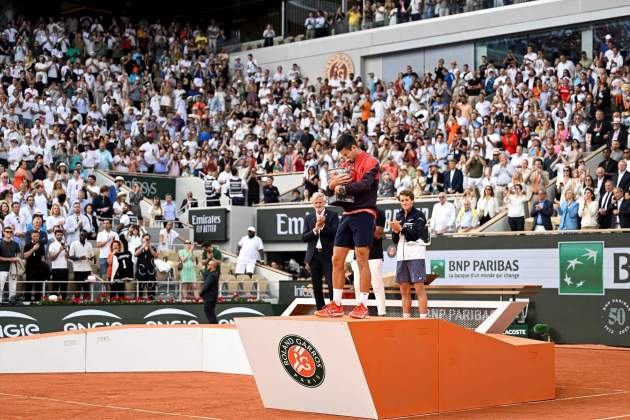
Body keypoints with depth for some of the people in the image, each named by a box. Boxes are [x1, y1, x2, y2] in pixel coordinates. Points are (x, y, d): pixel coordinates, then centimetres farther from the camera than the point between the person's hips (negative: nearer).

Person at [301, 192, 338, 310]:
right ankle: (320, 309, 14)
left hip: (328, 256, -4)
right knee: (316, 287, 7)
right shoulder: (308, 218, 12)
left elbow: (335, 233, -9)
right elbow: (304, 237, 4)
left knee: (332, 285, -9)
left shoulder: (332, 215, 3)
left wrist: (323, 226, -17)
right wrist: (315, 229, -11)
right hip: (314, 255, 4)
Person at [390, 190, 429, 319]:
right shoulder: (399, 216, 16)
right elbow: (395, 240, 15)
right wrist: (395, 231, -5)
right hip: (401, 256, 6)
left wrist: (401, 229, -16)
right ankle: (406, 317, 12)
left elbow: (416, 235, -11)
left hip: (416, 255, -6)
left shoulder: (419, 215, -1)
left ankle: (423, 317, -12)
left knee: (419, 288, -10)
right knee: (404, 289, 7)